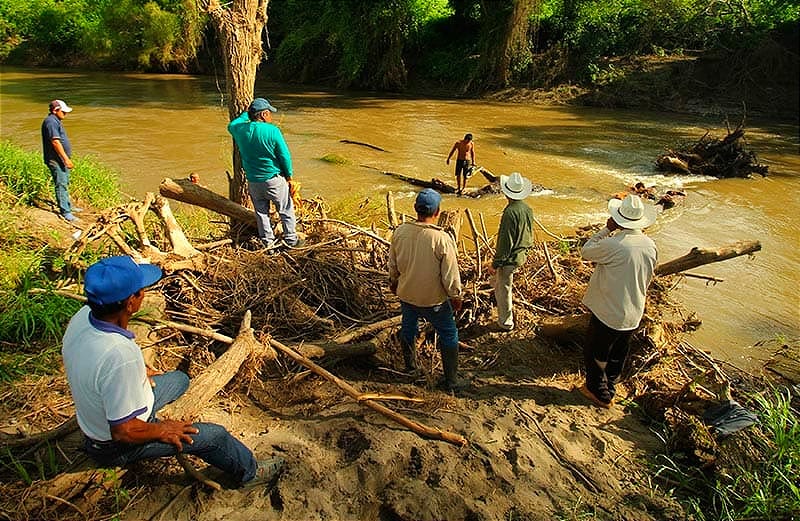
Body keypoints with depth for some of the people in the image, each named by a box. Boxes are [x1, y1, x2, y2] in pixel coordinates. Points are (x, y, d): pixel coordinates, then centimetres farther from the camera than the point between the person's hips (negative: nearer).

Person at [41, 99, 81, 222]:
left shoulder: (56, 121, 16)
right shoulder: (51, 122, -17)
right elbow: (55, 142, -24)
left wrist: (66, 159, 25)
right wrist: (66, 159, -25)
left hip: (61, 159, 11)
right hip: (55, 160, -11)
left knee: (65, 183, 19)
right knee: (61, 184, -9)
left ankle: (68, 206, 32)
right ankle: (65, 212, -7)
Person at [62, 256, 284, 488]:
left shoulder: (83, 316, -17)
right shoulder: (120, 357, -42)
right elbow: (123, 431, -32)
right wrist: (161, 430, -14)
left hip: (92, 418, 8)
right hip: (117, 447, -8)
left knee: (179, 379, 23)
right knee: (215, 436, 2)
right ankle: (250, 472, 27)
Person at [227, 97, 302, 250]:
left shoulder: (240, 129, -3)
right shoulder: (272, 130, -16)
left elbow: (231, 125, 23)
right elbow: (285, 156, -13)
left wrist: (246, 114, 32)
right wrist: (289, 176, -1)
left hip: (253, 182, 4)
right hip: (274, 180, -4)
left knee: (261, 213, 17)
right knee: (286, 211, 12)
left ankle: (268, 242, 25)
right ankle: (291, 240, 20)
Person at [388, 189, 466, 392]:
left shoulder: (400, 232, -10)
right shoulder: (442, 239, -25)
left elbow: (393, 263, 4)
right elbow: (450, 273, -17)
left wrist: (394, 282, 22)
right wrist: (455, 296, -1)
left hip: (406, 293, 5)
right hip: (433, 299, -4)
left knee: (408, 328, 26)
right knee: (449, 335, 14)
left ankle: (410, 366, 46)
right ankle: (451, 380, 21)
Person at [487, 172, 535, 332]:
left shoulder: (510, 212, -27)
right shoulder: (528, 209, 1)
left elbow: (505, 242, -25)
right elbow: (529, 235, 13)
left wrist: (495, 264, -17)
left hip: (509, 258, -9)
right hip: (521, 255, 9)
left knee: (503, 290, 7)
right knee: (496, 281, 28)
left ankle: (506, 323, 21)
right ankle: (509, 309, 44)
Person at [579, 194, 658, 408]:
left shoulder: (613, 245, -28)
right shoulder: (650, 246, -5)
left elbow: (586, 251, -9)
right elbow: (647, 279, 8)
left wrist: (607, 229, -8)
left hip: (608, 314, -7)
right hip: (633, 314, 7)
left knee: (595, 354, 14)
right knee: (617, 355, 24)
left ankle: (601, 394, 28)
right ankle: (609, 388, 42)